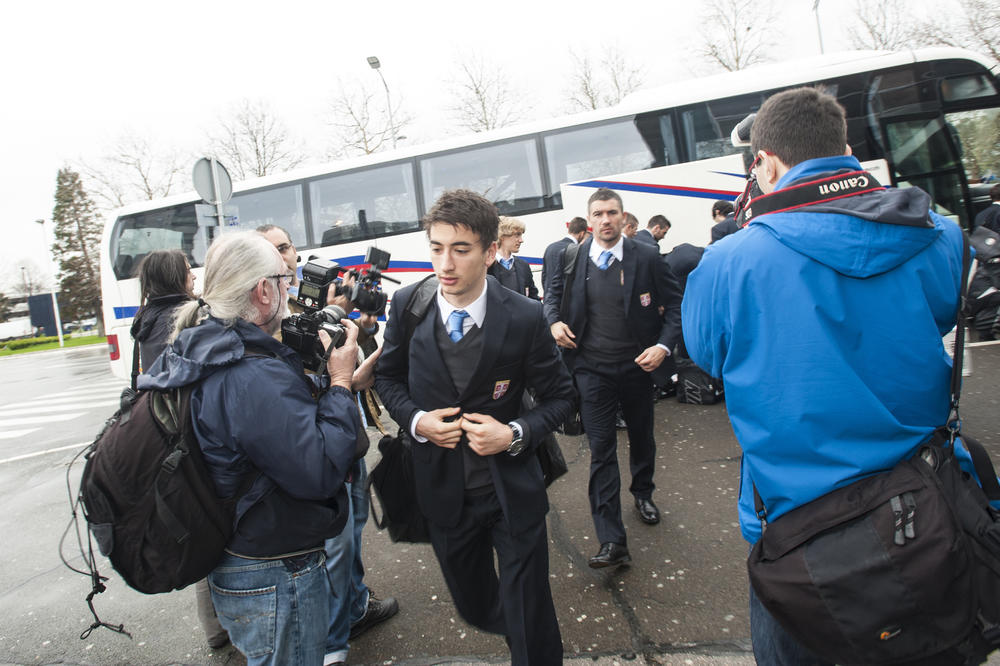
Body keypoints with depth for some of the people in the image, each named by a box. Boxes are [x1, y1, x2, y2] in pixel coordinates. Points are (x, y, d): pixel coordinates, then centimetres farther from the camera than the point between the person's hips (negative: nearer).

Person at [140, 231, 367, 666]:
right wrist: (339, 382, -21)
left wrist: (330, 383, -4)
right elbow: (320, 473, -29)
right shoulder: (254, 379, -30)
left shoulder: (209, 359, 3)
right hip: (276, 580, -10)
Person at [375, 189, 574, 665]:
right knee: (475, 607, 24)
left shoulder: (525, 317, -15)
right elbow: (388, 377, 6)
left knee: (531, 623, 8)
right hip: (443, 490, 3)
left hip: (512, 490, -3)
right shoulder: (407, 306, -9)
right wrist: (416, 420, -12)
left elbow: (559, 396, -4)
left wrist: (515, 434, -21)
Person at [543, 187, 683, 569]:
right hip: (592, 369, -1)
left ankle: (643, 493, 51)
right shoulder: (571, 258, -2)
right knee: (601, 449, -3)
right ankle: (612, 541, 1)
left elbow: (674, 304, -1)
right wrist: (554, 321, -5)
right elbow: (553, 295, 16)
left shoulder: (647, 257, -6)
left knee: (642, 437, 20)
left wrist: (664, 345, -15)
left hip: (637, 365, 1)